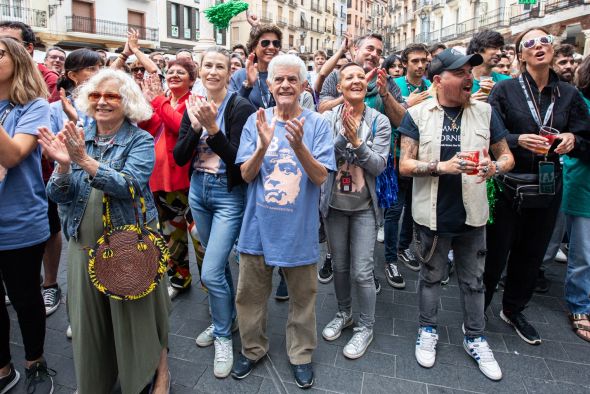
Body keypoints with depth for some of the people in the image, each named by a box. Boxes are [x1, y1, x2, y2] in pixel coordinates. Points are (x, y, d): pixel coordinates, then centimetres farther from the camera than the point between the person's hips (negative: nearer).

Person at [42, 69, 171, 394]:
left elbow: (129, 186, -22)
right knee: (88, 317, 17)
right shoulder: (76, 137, 5)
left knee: (138, 314, 7)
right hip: (83, 244, 4)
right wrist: (63, 164, -21)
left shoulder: (140, 141, -6)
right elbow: (58, 195, -2)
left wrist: (85, 160, -30)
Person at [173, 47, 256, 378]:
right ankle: (227, 318, 40)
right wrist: (196, 127, -16)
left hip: (229, 195, -6)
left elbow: (238, 159, -19)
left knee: (211, 272, -6)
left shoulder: (240, 107, -12)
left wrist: (213, 128, -28)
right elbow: (179, 157, -2)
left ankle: (224, 335, 18)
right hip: (198, 191, 6)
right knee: (218, 263, 18)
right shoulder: (193, 106, 5)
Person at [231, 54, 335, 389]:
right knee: (250, 294, 15)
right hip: (259, 225, 2)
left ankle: (301, 353, 39)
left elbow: (320, 177, -13)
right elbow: (246, 174, -6)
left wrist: (298, 145, -30)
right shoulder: (256, 120, -1)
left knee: (303, 296, 14)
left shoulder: (317, 123, -6)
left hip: (300, 227, -1)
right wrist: (263, 145, -25)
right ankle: (253, 348, 41)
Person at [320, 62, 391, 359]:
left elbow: (379, 165, -12)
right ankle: (344, 313, 39)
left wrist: (356, 140, -24)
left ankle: (366, 327, 22)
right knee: (339, 265, 16)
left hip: (365, 206, -2)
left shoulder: (379, 121, -6)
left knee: (361, 271, -2)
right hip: (335, 203, 2)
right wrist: (343, 136, -25)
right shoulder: (328, 118, -4)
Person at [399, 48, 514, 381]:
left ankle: (475, 338, 35)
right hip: (432, 214, -2)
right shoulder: (418, 115, -5)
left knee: (473, 279, 15)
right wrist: (443, 167, -24)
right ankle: (428, 331, 35)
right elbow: (405, 165, -9)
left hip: (472, 214, 2)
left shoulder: (485, 112, 1)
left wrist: (495, 167, -17)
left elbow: (507, 156, 7)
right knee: (431, 276, 15)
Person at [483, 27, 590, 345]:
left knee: (531, 254, 14)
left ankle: (513, 310, 35)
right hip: (507, 185, -4)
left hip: (548, 186, 4)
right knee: (494, 253, 2)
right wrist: (518, 140, -24)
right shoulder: (505, 90, -4)